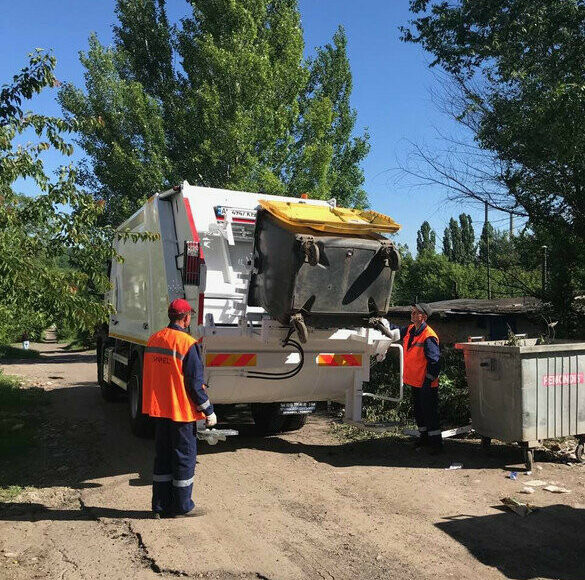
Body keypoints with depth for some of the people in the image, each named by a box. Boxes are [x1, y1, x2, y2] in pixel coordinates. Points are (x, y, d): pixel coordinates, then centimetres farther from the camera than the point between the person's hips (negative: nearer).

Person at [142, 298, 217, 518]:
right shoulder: (188, 344, -18)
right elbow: (195, 384, -17)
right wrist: (209, 411, -8)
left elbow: (148, 376, 14)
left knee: (162, 456, 15)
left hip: (158, 409, 7)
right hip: (182, 410, -7)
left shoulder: (153, 339, 5)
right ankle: (181, 507, 14)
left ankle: (161, 506, 21)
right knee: (185, 458, 6)